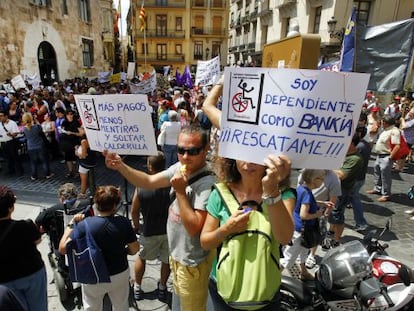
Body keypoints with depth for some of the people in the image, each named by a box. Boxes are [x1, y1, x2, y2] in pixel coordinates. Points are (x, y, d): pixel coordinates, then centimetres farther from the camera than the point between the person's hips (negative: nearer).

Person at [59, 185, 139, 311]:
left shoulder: (84, 225, -24)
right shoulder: (123, 222, -19)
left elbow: (62, 249, -18)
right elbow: (134, 249, -11)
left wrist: (71, 224, -9)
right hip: (120, 273, 1)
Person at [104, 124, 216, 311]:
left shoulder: (207, 182, -31)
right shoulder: (179, 168, -7)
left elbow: (194, 228, -32)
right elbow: (148, 182, -3)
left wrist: (180, 191, -33)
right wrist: (120, 166, -16)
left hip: (192, 263, -8)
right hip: (176, 253, 8)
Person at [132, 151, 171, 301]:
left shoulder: (141, 187, -18)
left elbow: (134, 211, -7)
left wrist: (136, 226, 12)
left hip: (149, 231, 0)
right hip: (170, 230, 1)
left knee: (141, 257, 26)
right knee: (166, 260, 21)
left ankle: (137, 288, 40)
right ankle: (162, 288, 39)